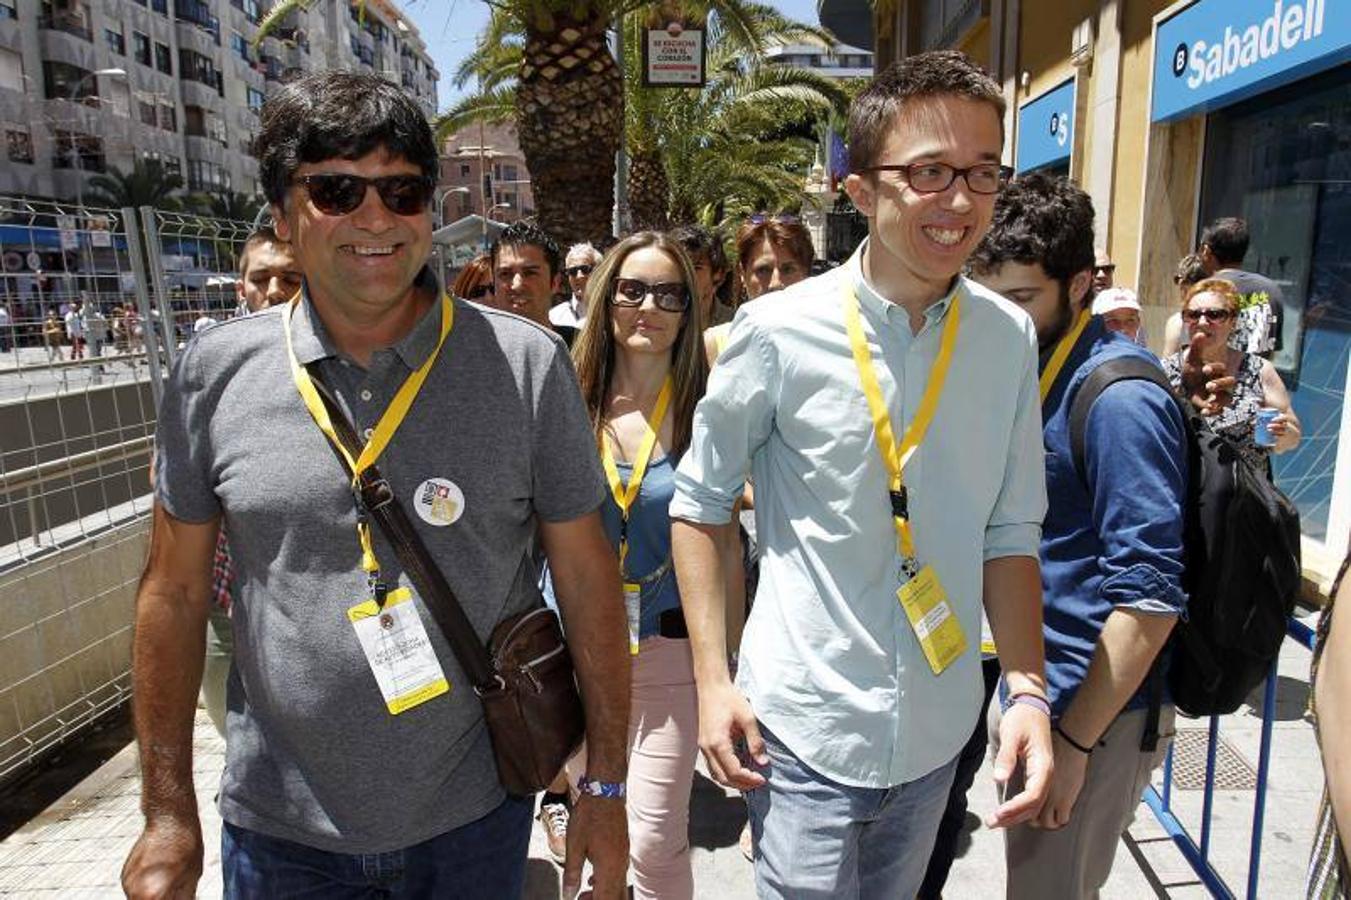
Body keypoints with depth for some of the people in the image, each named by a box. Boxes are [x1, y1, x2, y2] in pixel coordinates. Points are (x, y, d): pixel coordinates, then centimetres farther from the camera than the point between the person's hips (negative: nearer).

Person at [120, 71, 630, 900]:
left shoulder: (527, 365, -12)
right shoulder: (214, 372, -6)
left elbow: (587, 577, -7)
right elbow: (176, 591, 2)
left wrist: (605, 785, -4)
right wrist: (169, 814, 4)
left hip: (476, 817, -1)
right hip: (278, 829, 2)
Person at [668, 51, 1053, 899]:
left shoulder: (1010, 337, -3)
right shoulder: (780, 331, -14)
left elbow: (1009, 532, 3)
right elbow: (699, 503, -5)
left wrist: (1028, 689, -6)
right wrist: (713, 682, -7)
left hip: (939, 730, 5)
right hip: (805, 729, -4)